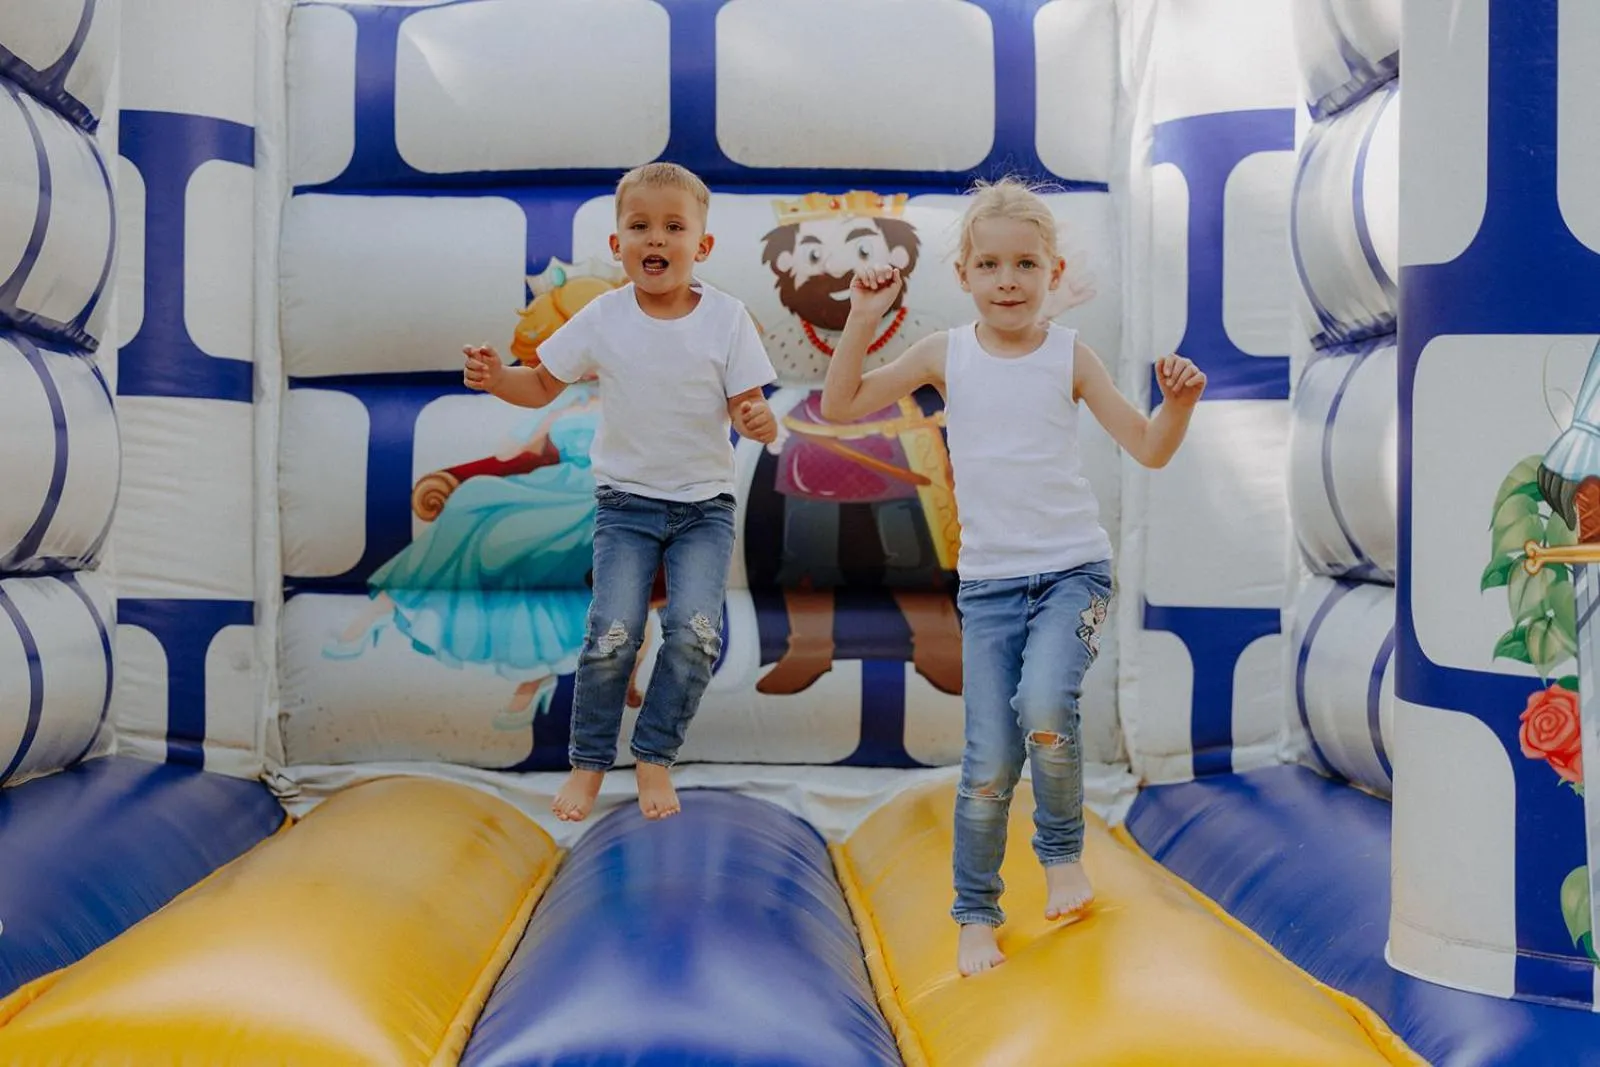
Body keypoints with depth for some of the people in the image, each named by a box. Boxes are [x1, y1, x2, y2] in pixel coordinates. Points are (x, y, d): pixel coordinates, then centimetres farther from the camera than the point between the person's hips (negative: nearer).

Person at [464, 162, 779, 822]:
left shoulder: (726, 319, -6)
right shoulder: (602, 319, -4)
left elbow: (746, 408, -5)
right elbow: (544, 386, 5)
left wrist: (760, 422, -28)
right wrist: (497, 379, -15)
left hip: (705, 503, 0)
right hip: (626, 500, 0)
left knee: (695, 631, -15)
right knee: (612, 632, -14)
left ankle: (654, 757, 7)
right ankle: (588, 761, 8)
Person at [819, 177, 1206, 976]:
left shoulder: (1070, 356, -1)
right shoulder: (945, 354, 2)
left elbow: (1149, 450, 1)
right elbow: (839, 406, 2)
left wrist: (1179, 402, -19)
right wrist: (864, 317, -7)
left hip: (1073, 569, -1)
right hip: (988, 582, 1)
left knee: (1044, 708, -27)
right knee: (988, 764, -2)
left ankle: (1062, 852, 2)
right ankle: (976, 915, 19)